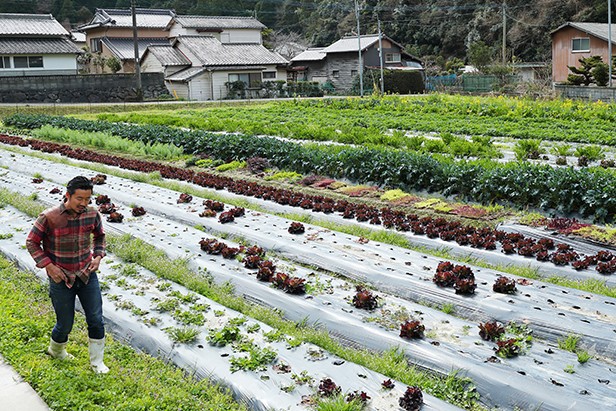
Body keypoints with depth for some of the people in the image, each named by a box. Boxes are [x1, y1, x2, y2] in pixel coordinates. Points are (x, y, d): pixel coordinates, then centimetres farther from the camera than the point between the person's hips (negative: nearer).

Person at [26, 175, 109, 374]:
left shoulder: (92, 214, -7)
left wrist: (98, 256, -2)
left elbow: (99, 236, 14)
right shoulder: (49, 217, -19)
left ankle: (97, 361, 24)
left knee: (96, 320, 5)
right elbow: (32, 242, -6)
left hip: (87, 275, 3)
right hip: (61, 278, -3)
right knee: (65, 324, 9)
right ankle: (55, 350, 42)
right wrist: (48, 265, -15)